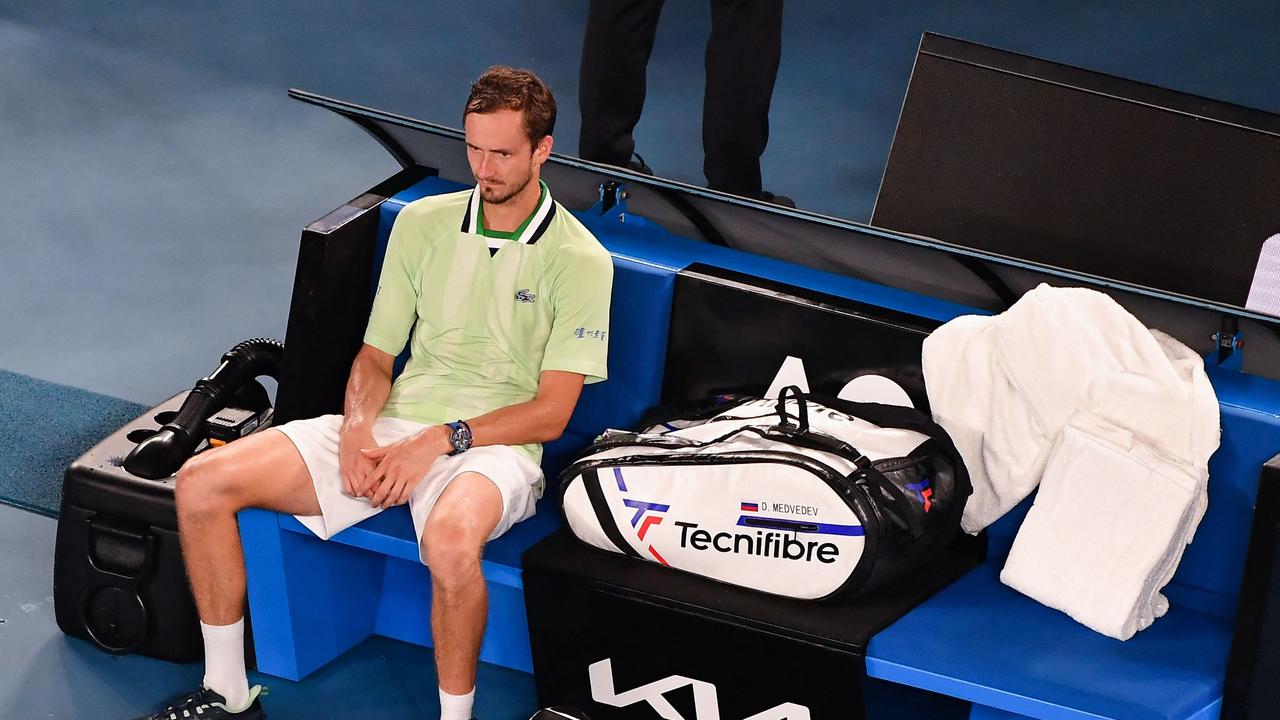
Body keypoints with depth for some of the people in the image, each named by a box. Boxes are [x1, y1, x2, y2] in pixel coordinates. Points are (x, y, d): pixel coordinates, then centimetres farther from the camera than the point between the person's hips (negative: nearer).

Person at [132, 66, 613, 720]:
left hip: (492, 445, -5)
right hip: (392, 423, 5)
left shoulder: (580, 260, -4)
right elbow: (376, 354, 14)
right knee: (201, 482, -11)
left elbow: (550, 413, -7)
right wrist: (357, 431, -7)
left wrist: (439, 440, -16)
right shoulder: (421, 223, 10)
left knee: (450, 540, -42)